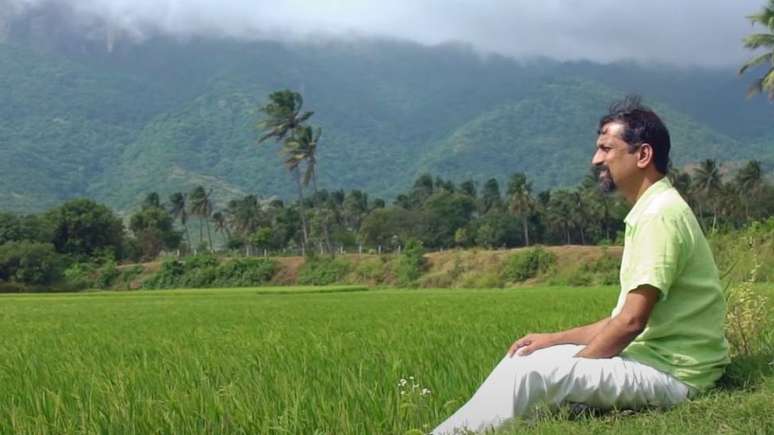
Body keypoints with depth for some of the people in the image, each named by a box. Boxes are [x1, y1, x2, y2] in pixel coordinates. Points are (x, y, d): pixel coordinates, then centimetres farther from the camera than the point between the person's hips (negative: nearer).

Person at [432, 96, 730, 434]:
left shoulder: (659, 215, -17)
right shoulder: (649, 213, 15)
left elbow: (631, 322, -22)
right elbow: (624, 319, 17)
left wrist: (571, 366, -10)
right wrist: (555, 340, 9)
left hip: (670, 372, -10)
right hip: (655, 357, 10)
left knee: (529, 371, -19)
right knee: (525, 358, 7)